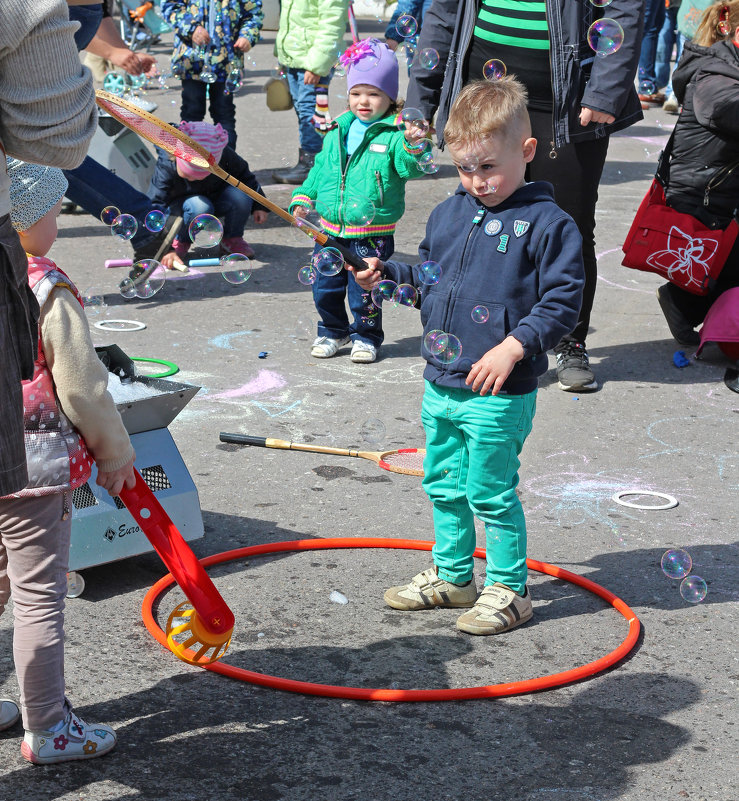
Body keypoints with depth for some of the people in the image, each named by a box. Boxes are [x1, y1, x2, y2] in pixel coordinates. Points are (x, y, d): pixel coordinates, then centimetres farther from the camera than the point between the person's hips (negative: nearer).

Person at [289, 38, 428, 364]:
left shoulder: (394, 133, -7)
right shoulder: (338, 131, 10)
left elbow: (409, 167, -21)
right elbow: (320, 168, 19)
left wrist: (412, 145, -38)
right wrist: (304, 197, 11)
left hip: (372, 235, -5)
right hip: (330, 228, 5)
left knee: (364, 290, 3)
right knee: (325, 288, 12)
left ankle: (366, 337, 24)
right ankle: (333, 332, 33)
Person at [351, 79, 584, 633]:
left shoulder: (547, 223, -12)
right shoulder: (449, 214, 10)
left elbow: (562, 301, -14)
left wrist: (513, 347, -22)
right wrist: (386, 273, 6)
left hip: (500, 394, -7)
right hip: (441, 384, 7)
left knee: (491, 492, -1)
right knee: (444, 485, 18)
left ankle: (509, 589, 15)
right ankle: (451, 576, 34)